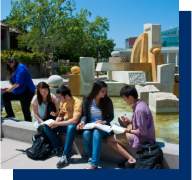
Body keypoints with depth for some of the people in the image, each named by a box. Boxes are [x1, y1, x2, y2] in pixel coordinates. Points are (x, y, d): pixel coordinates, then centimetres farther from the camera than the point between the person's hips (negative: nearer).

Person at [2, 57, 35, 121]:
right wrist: (9, 89, 7)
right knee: (5, 96, 8)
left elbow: (18, 83, -20)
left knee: (25, 110, -6)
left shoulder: (20, 67, -11)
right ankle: (10, 114, 13)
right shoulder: (15, 70, 20)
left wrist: (10, 89, -11)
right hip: (19, 92, 10)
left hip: (27, 91, -10)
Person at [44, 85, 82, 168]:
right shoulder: (62, 102, 3)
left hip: (73, 124, -7)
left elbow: (75, 120, -31)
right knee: (46, 127, -11)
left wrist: (58, 124, -28)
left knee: (71, 127, -42)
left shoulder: (77, 102, -22)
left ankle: (66, 156, -33)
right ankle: (58, 147, 5)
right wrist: (59, 118, -7)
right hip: (65, 122, 7)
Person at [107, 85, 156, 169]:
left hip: (142, 139, -10)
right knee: (120, 119, 22)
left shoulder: (139, 110, -28)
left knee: (110, 140, -8)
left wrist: (129, 130, -12)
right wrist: (129, 120, 6)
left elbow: (143, 132, -26)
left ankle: (131, 160, -8)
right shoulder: (140, 104, 2)